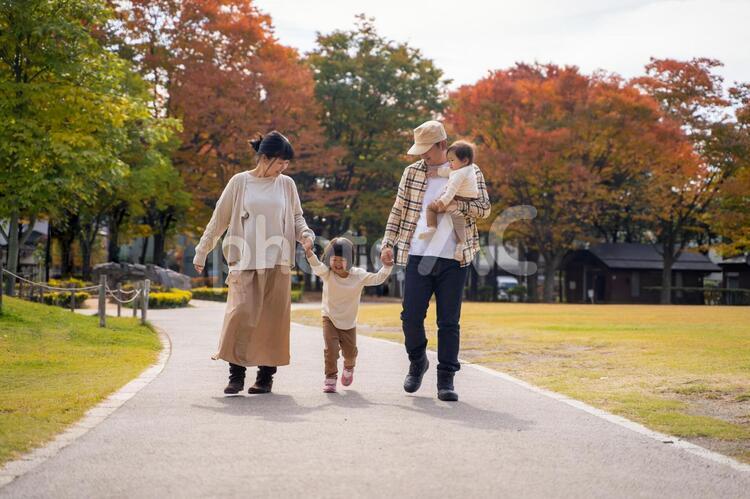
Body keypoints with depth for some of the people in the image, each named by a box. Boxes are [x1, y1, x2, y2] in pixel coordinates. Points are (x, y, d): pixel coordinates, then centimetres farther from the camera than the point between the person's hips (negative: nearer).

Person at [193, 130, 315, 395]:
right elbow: (219, 220, 7)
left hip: (277, 264, 2)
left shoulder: (287, 184, 9)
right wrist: (202, 252, 7)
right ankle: (236, 374, -1)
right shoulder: (240, 182, 2)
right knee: (240, 315, -10)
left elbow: (297, 217, 16)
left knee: (272, 319, 1)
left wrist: (305, 234, -5)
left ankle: (266, 375, 10)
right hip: (245, 263, -2)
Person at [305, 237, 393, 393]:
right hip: (330, 318, -2)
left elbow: (377, 278, -11)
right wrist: (309, 254, -55)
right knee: (331, 349, -15)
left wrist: (387, 265, -26)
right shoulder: (327, 273, -16)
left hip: (349, 320, 2)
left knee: (350, 351, 12)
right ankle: (330, 378, 1)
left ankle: (349, 368, 46)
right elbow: (317, 267, -35)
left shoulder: (358, 275, -11)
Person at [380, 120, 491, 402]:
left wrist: (457, 204, -17)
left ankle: (446, 380, 9)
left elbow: (484, 209, 1)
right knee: (411, 316, 0)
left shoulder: (469, 172, 4)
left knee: (449, 322, 1)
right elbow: (398, 210, 13)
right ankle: (417, 363, 26)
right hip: (417, 257, 2)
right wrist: (388, 243, 4)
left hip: (453, 260, -2)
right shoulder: (413, 172, 9)